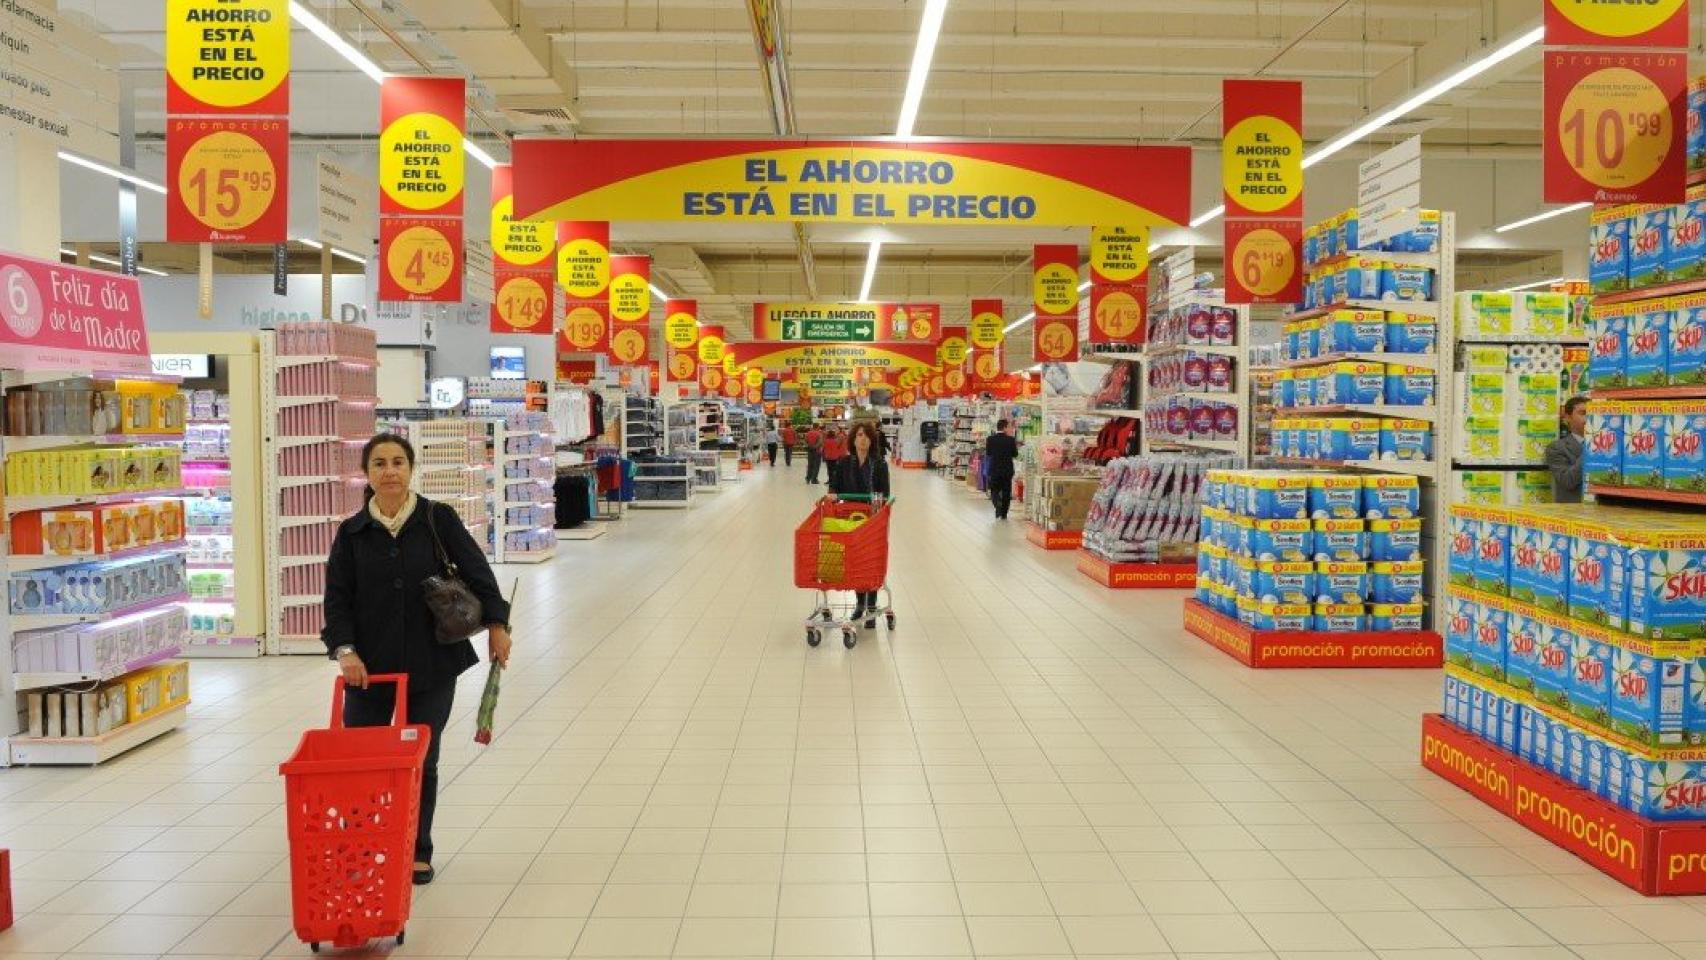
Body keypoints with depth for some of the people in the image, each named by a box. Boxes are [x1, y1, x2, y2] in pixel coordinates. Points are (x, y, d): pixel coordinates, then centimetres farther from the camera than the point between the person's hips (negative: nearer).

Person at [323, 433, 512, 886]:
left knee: (422, 760, 6)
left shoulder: (438, 520, -2)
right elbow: (338, 598, 0)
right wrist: (345, 649, -14)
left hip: (432, 662, -1)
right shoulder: (352, 533, 2)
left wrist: (496, 623, -5)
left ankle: (418, 852, 22)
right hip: (370, 664, 1)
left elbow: (475, 570, 0)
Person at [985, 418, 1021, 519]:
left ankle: (998, 505, -18)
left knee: (994, 491, 10)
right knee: (1006, 492, 10)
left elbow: (988, 453, -2)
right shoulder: (1011, 439, -9)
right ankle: (1003, 514, 11)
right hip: (1007, 470, 0)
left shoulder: (990, 439, -6)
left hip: (994, 470, 0)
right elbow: (1015, 454, -3)